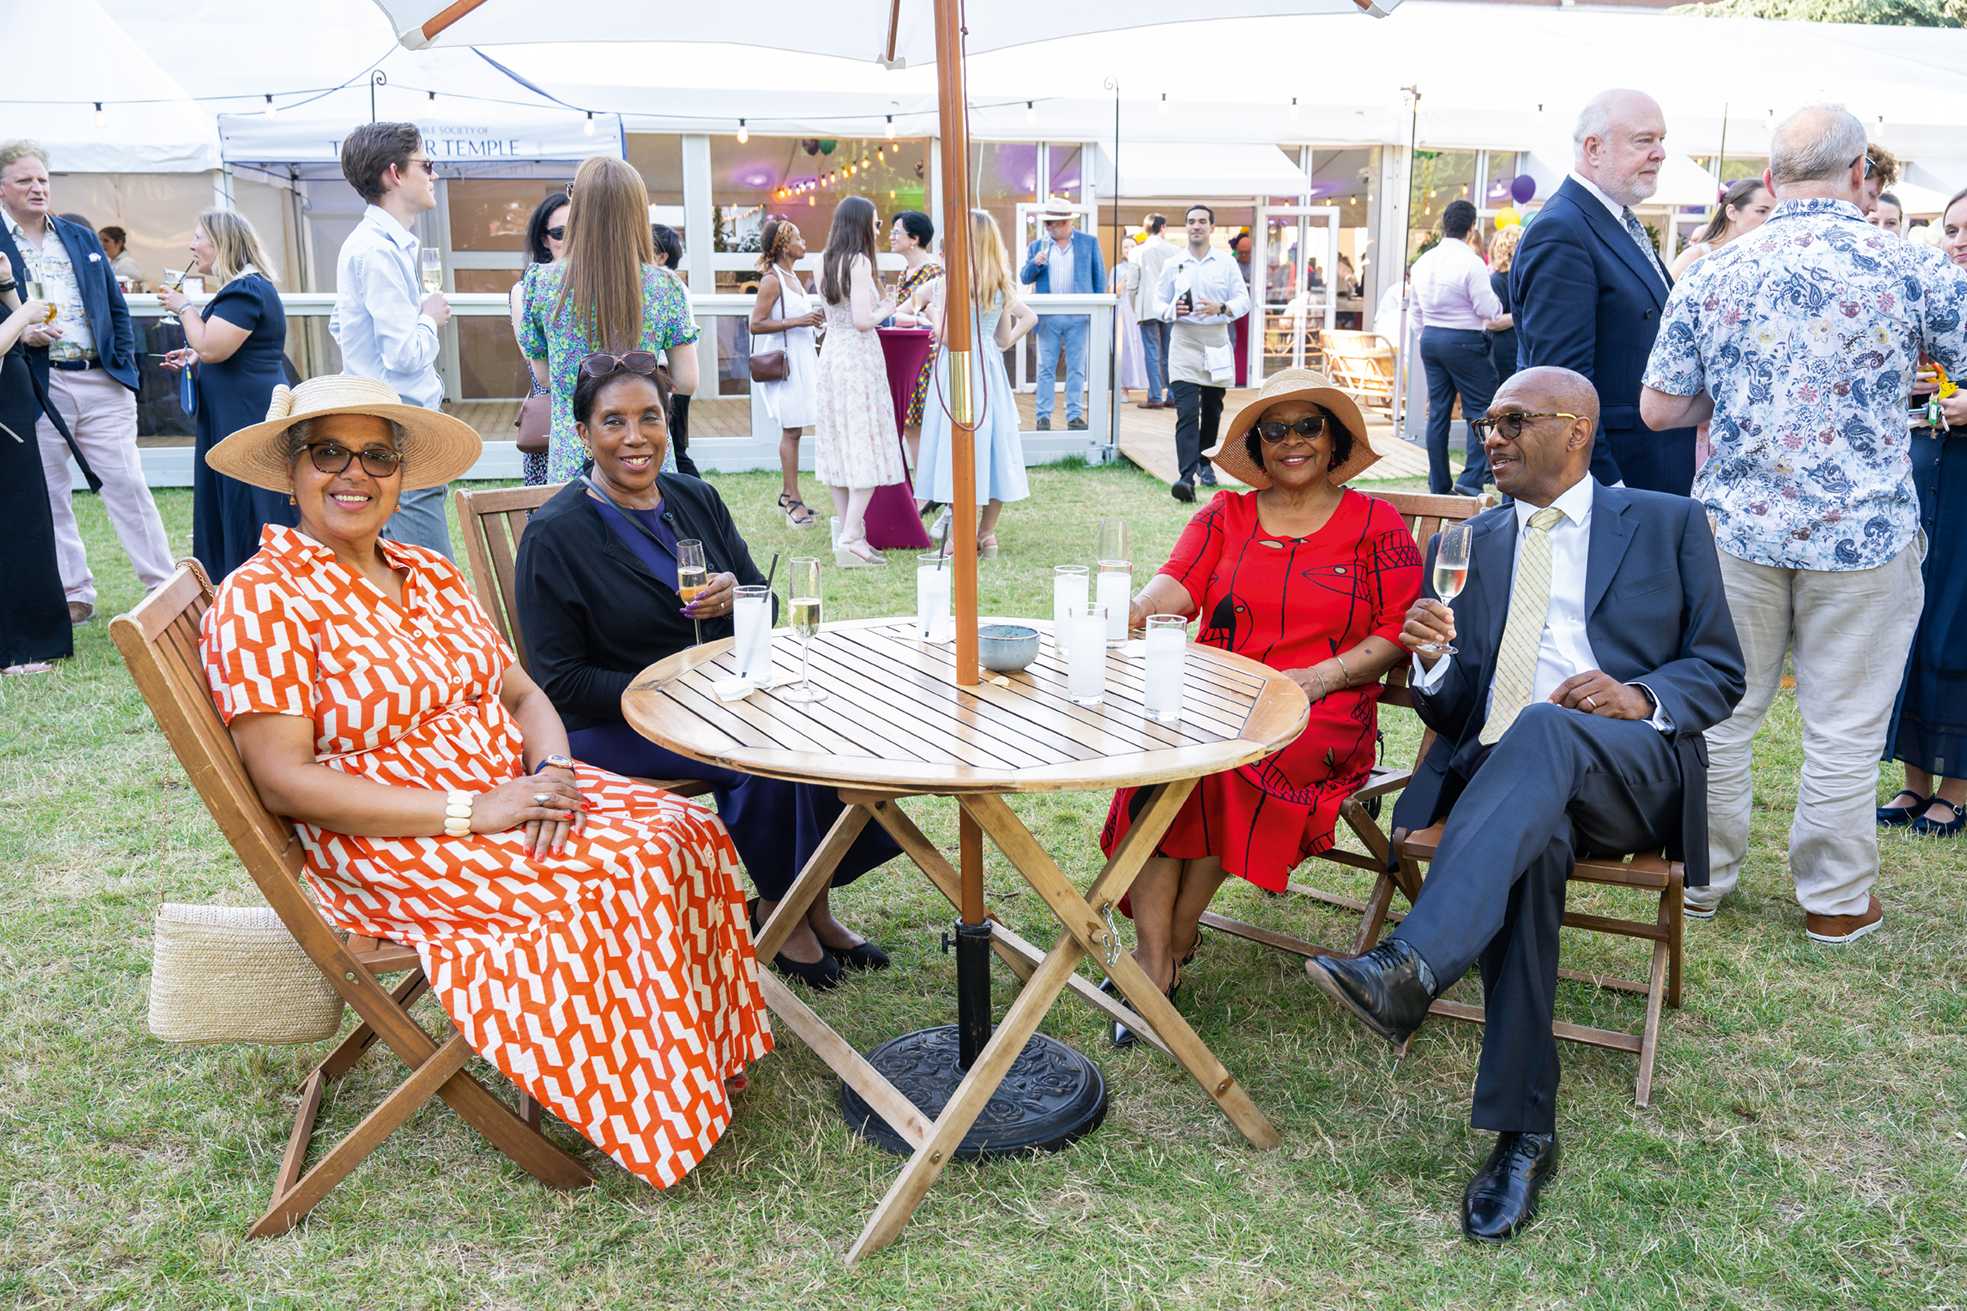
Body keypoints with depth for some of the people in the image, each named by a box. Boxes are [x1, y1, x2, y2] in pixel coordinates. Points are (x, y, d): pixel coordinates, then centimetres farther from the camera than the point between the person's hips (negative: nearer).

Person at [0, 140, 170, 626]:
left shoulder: (82, 238, 14)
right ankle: (73, 595, 15)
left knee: (128, 485, 1)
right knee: (49, 496, 5)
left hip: (101, 382, 2)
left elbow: (117, 308, 17)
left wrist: (125, 365, 9)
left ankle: (164, 586, 6)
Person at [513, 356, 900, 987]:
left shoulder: (696, 499, 8)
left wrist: (737, 596, -14)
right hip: (612, 723, -6)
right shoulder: (552, 537, -9)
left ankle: (812, 904, -4)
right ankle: (775, 911, -5)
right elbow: (562, 682, -12)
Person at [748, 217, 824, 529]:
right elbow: (756, 324, -19)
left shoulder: (791, 277, 15)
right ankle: (793, 502, -3)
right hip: (782, 361, -9)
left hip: (800, 359, 9)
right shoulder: (772, 280, -13)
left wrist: (814, 318, 15)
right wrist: (797, 321, -22)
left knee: (793, 429, 10)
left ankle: (788, 496, 17)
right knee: (791, 430, -7)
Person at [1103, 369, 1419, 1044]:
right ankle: (1152, 959, -30)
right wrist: (1131, 611, -23)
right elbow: (1177, 585, 1)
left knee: (1235, 760, -35)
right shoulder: (1225, 515, 18)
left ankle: (1177, 939, -19)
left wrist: (1323, 675, -13)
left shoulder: (1376, 524, 11)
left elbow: (1397, 634, 4)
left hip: (1324, 713, -2)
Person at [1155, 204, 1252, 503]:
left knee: (1212, 410, 13)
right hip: (1184, 342, -2)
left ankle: (1203, 461, 36)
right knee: (1186, 412, -15)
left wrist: (1220, 308, -17)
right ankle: (1186, 477, -24)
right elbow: (1158, 301, 11)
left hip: (1216, 343, 2)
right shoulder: (1173, 265, 7)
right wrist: (1172, 311, -12)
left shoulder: (1227, 263, 6)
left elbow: (1243, 301, 3)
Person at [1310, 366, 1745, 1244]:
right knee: (1530, 844, -35)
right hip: (1500, 774, 2)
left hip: (1630, 772, -2)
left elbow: (1720, 669, 12)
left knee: (1544, 731, -38)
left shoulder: (1666, 525, 16)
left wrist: (1641, 698, -11)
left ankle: (1412, 967, -49)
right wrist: (1432, 661, -5)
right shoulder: (1468, 545, 24)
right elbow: (1452, 715, 19)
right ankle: (1522, 1132, -31)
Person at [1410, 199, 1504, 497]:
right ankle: (1471, 477, -7)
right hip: (1464, 340, -7)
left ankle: (1439, 484, 12)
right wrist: (1494, 298, 8)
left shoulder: (1423, 261, 8)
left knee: (1438, 411, 10)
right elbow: (1489, 310, -13)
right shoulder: (1471, 262, -14)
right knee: (1482, 409, 1)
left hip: (1430, 338, 7)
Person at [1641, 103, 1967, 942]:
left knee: (1723, 708, 13)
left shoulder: (1713, 274, 0)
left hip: (1738, 527, 2)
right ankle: (1834, 899, 21)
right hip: (1864, 534, -2)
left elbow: (1658, 409, 1)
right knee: (1845, 724, 9)